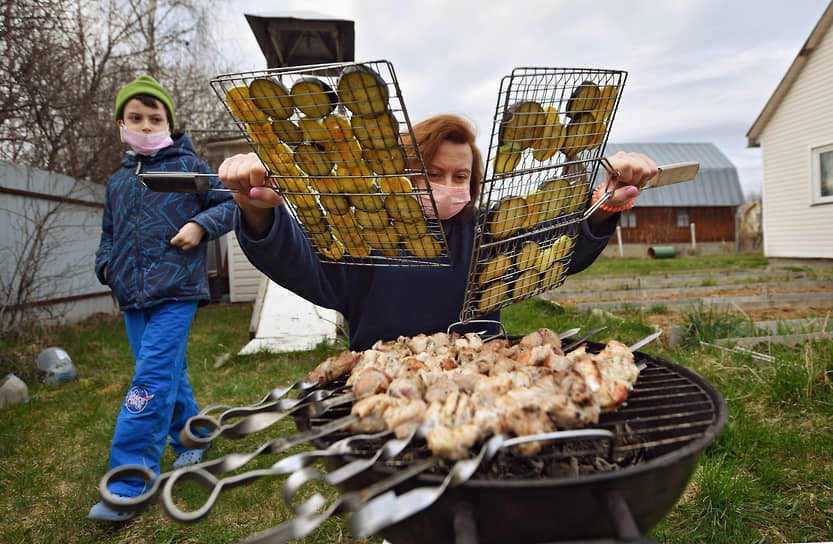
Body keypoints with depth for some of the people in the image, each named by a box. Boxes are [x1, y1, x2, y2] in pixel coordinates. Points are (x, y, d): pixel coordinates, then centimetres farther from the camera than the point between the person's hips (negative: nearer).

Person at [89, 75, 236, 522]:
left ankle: (129, 485, -7)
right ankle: (191, 442, 35)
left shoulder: (189, 166, 1)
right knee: (170, 374, 15)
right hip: (132, 297, 6)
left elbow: (230, 203, 2)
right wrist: (106, 264, 10)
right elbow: (109, 232, 27)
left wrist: (201, 224, -14)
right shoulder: (118, 181, 17)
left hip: (175, 292, -6)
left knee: (152, 382, -12)